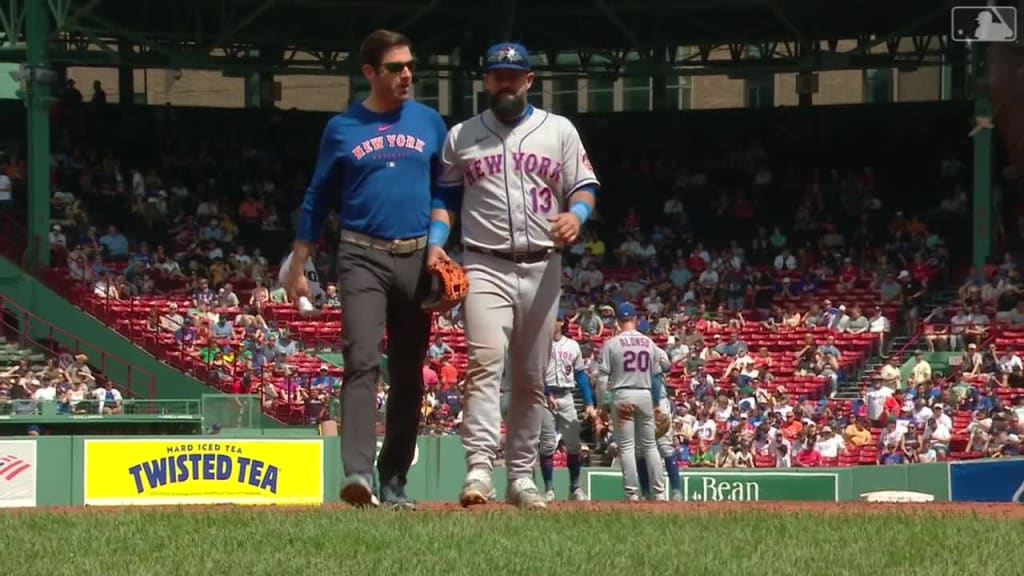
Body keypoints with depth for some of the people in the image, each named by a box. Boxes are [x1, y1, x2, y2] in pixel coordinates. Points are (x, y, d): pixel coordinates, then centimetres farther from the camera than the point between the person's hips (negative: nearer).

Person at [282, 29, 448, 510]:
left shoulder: (429, 123, 10)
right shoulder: (342, 128, 4)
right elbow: (317, 200, 9)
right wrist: (298, 268, 7)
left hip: (416, 258, 3)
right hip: (363, 257, -3)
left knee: (408, 372, 5)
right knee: (362, 361, -17)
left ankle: (394, 481, 11)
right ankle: (358, 472, -28)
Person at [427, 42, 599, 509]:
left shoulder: (558, 131, 10)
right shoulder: (461, 137, 11)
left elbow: (585, 186, 7)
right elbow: (445, 195, 14)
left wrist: (575, 214, -15)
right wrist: (435, 242, -2)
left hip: (542, 268, 2)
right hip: (485, 267, -2)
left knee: (531, 379, 6)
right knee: (484, 362, -20)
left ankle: (521, 477, 13)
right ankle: (479, 468, -29)